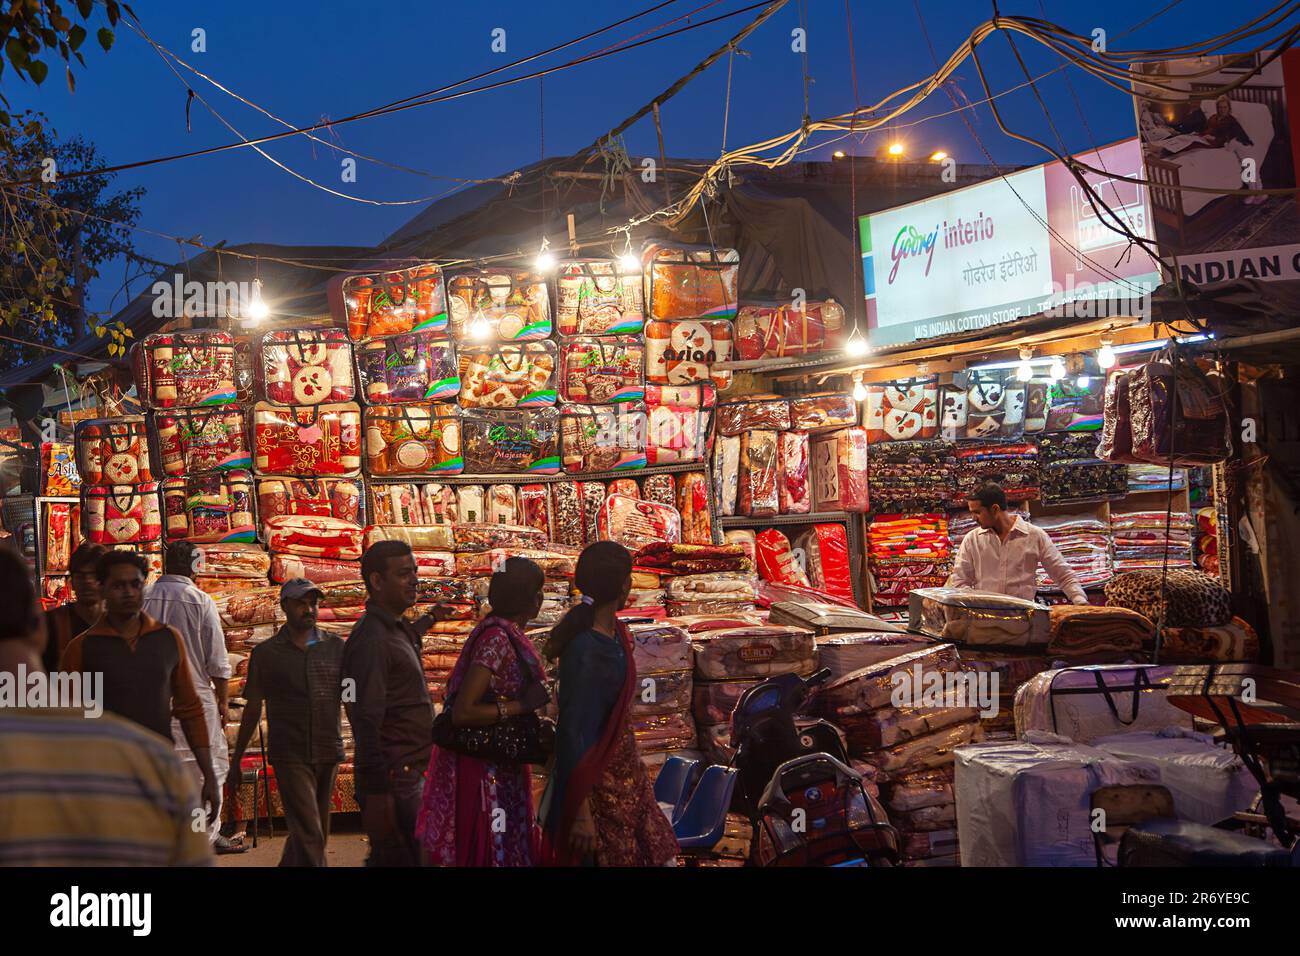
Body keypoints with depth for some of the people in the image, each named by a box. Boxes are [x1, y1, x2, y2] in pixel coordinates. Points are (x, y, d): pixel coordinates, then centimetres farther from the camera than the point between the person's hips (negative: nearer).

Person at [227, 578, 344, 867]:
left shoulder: (335, 647, 7)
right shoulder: (266, 653, 2)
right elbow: (253, 709, 7)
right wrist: (236, 761, 9)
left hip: (328, 754, 3)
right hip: (289, 756, -3)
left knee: (311, 832, 15)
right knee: (309, 836, -11)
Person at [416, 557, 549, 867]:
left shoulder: (507, 634, 9)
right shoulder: (496, 638, -20)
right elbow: (462, 712, -24)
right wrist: (523, 704, -22)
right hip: (485, 770, -9)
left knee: (509, 848, 17)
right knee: (490, 852, 1)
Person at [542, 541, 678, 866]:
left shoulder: (614, 632, 1)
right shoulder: (585, 651, -25)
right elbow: (574, 730, -25)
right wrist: (581, 812, -24)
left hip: (625, 773, 9)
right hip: (598, 782, -9)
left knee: (655, 854, 14)